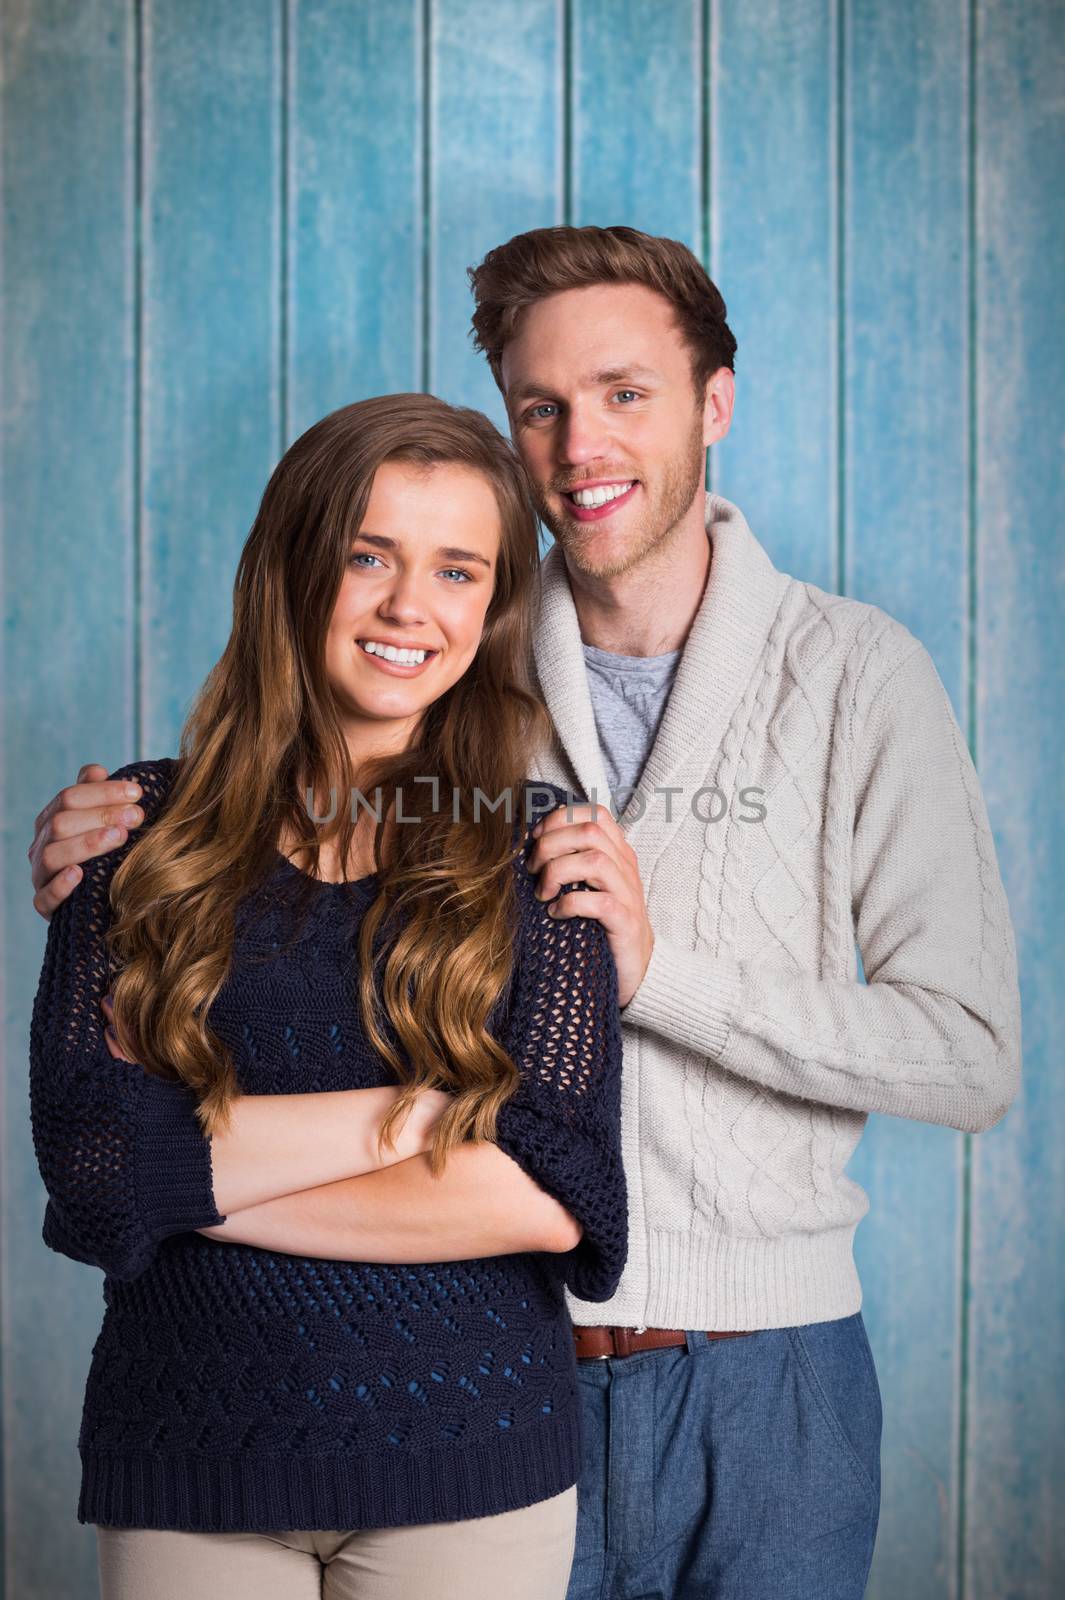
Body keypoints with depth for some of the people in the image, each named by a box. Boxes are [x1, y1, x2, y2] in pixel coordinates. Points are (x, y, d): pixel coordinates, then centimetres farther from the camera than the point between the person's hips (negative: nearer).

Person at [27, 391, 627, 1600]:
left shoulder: (534, 846, -1)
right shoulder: (141, 829, 1)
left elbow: (557, 1195, -12)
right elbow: (83, 1150, -11)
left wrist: (196, 1169, -12)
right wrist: (420, 1112, -14)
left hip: (467, 1463, 0)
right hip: (185, 1469, 1)